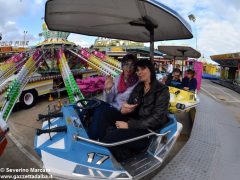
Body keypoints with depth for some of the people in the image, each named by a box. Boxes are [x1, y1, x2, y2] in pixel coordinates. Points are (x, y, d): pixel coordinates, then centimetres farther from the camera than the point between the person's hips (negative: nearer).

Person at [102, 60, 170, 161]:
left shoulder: (162, 90, -8)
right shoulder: (138, 88, 13)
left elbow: (156, 118, -16)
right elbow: (129, 105, 12)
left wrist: (129, 125, -20)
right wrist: (124, 109, -14)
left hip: (150, 131, -6)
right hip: (136, 124, 6)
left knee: (110, 137, -24)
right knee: (110, 130, -23)